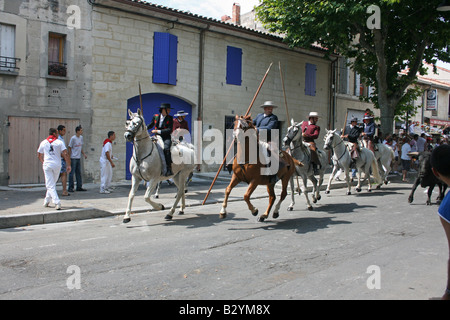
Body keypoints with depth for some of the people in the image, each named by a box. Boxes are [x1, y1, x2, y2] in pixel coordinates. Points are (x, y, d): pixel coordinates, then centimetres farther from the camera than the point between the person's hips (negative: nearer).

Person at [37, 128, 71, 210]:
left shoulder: (43, 143, 8)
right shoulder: (59, 142, 1)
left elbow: (39, 156, 17)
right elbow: (66, 154, -8)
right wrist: (68, 165, -4)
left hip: (47, 165, 0)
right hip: (57, 165, 0)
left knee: (50, 185, -1)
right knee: (52, 184, 19)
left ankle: (57, 202, -15)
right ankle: (47, 200, 26)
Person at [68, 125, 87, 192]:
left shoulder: (81, 137, 10)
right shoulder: (73, 138, -12)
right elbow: (69, 148, -10)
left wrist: (84, 154, 9)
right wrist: (69, 158, -13)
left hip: (78, 158, 7)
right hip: (73, 158, -7)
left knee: (79, 173, 10)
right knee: (71, 173, -2)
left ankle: (79, 187, 16)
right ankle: (70, 187, 3)